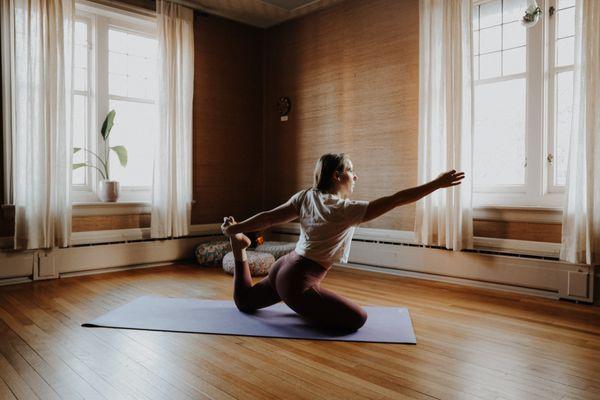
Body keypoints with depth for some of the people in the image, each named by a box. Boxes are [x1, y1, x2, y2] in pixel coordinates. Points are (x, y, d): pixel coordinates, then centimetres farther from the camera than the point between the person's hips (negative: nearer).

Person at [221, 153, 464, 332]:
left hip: (282, 269, 9)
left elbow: (269, 218, 5)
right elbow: (395, 200, -18)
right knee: (357, 319, -8)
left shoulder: (306, 196, 2)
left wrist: (235, 229, 16)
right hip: (298, 282, -9)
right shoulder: (345, 210, -17)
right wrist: (437, 184, -14)